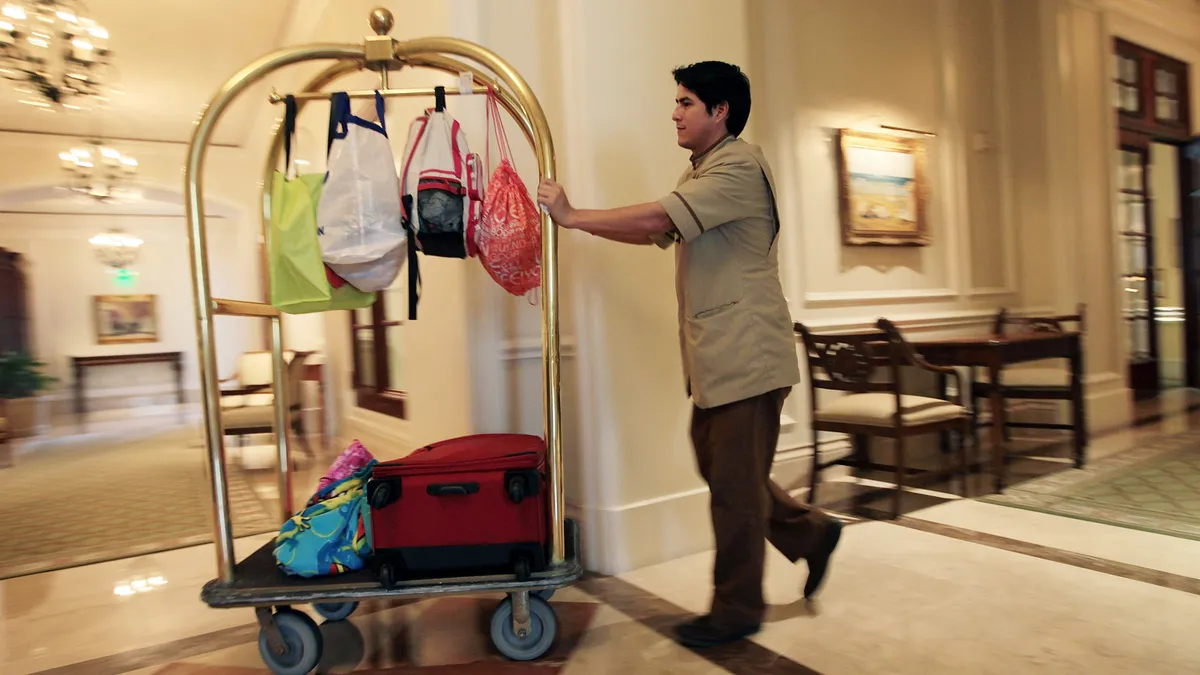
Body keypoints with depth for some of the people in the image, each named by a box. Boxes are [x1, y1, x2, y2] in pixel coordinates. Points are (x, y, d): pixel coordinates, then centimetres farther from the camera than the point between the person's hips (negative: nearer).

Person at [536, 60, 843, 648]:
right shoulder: (700, 174, 21)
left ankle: (736, 609, 15)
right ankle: (812, 533, 32)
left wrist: (572, 216, -15)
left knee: (735, 483, -1)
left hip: (746, 354, -10)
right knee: (718, 465, 16)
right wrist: (577, 217, 2)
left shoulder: (739, 166, -12)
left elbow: (659, 217, -23)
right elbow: (656, 232, 13)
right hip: (715, 356, 10)